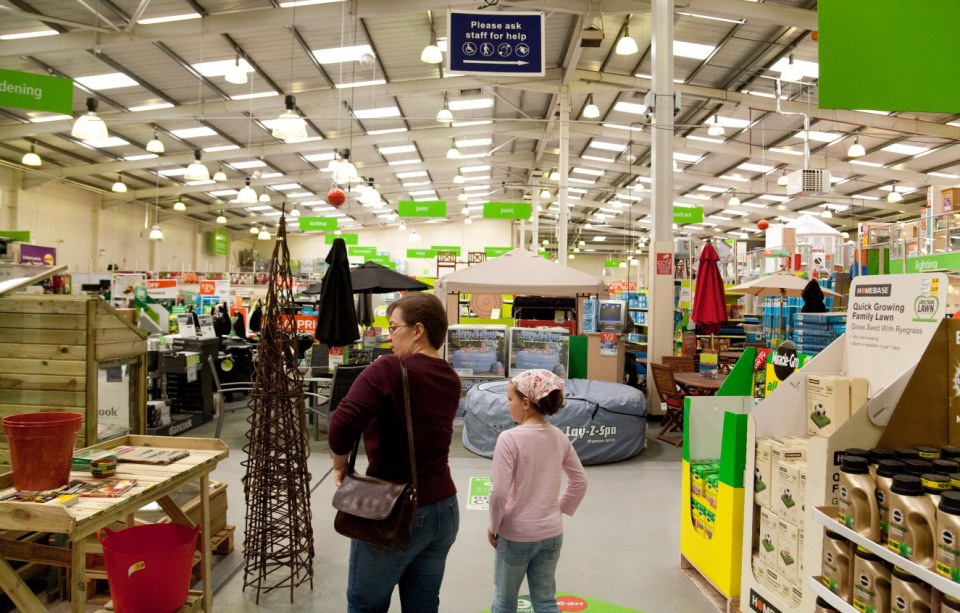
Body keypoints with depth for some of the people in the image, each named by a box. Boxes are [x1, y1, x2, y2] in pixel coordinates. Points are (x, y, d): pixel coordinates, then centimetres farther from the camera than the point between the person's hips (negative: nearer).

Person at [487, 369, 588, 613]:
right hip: (551, 534, 5)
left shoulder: (510, 438, -19)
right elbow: (580, 481, 8)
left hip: (516, 535, -5)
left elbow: (499, 492, -21)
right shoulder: (559, 437, -1)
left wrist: (493, 526, -7)